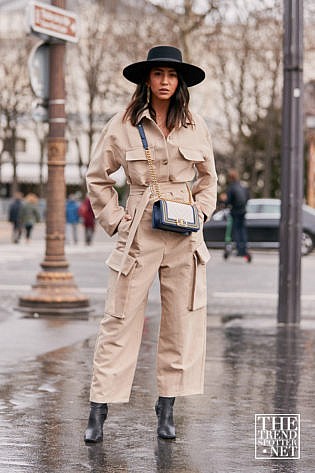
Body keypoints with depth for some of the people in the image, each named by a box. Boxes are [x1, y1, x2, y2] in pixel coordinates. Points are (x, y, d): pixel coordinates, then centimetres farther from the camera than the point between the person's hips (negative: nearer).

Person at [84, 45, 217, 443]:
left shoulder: (195, 126, 6)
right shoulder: (123, 125, -1)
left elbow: (208, 178, 19)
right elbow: (97, 177, 7)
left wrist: (200, 212, 5)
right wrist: (114, 219, 1)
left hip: (185, 235, 3)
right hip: (138, 234, -2)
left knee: (182, 321, 5)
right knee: (120, 321, -2)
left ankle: (166, 409, 16)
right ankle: (98, 413, 5)